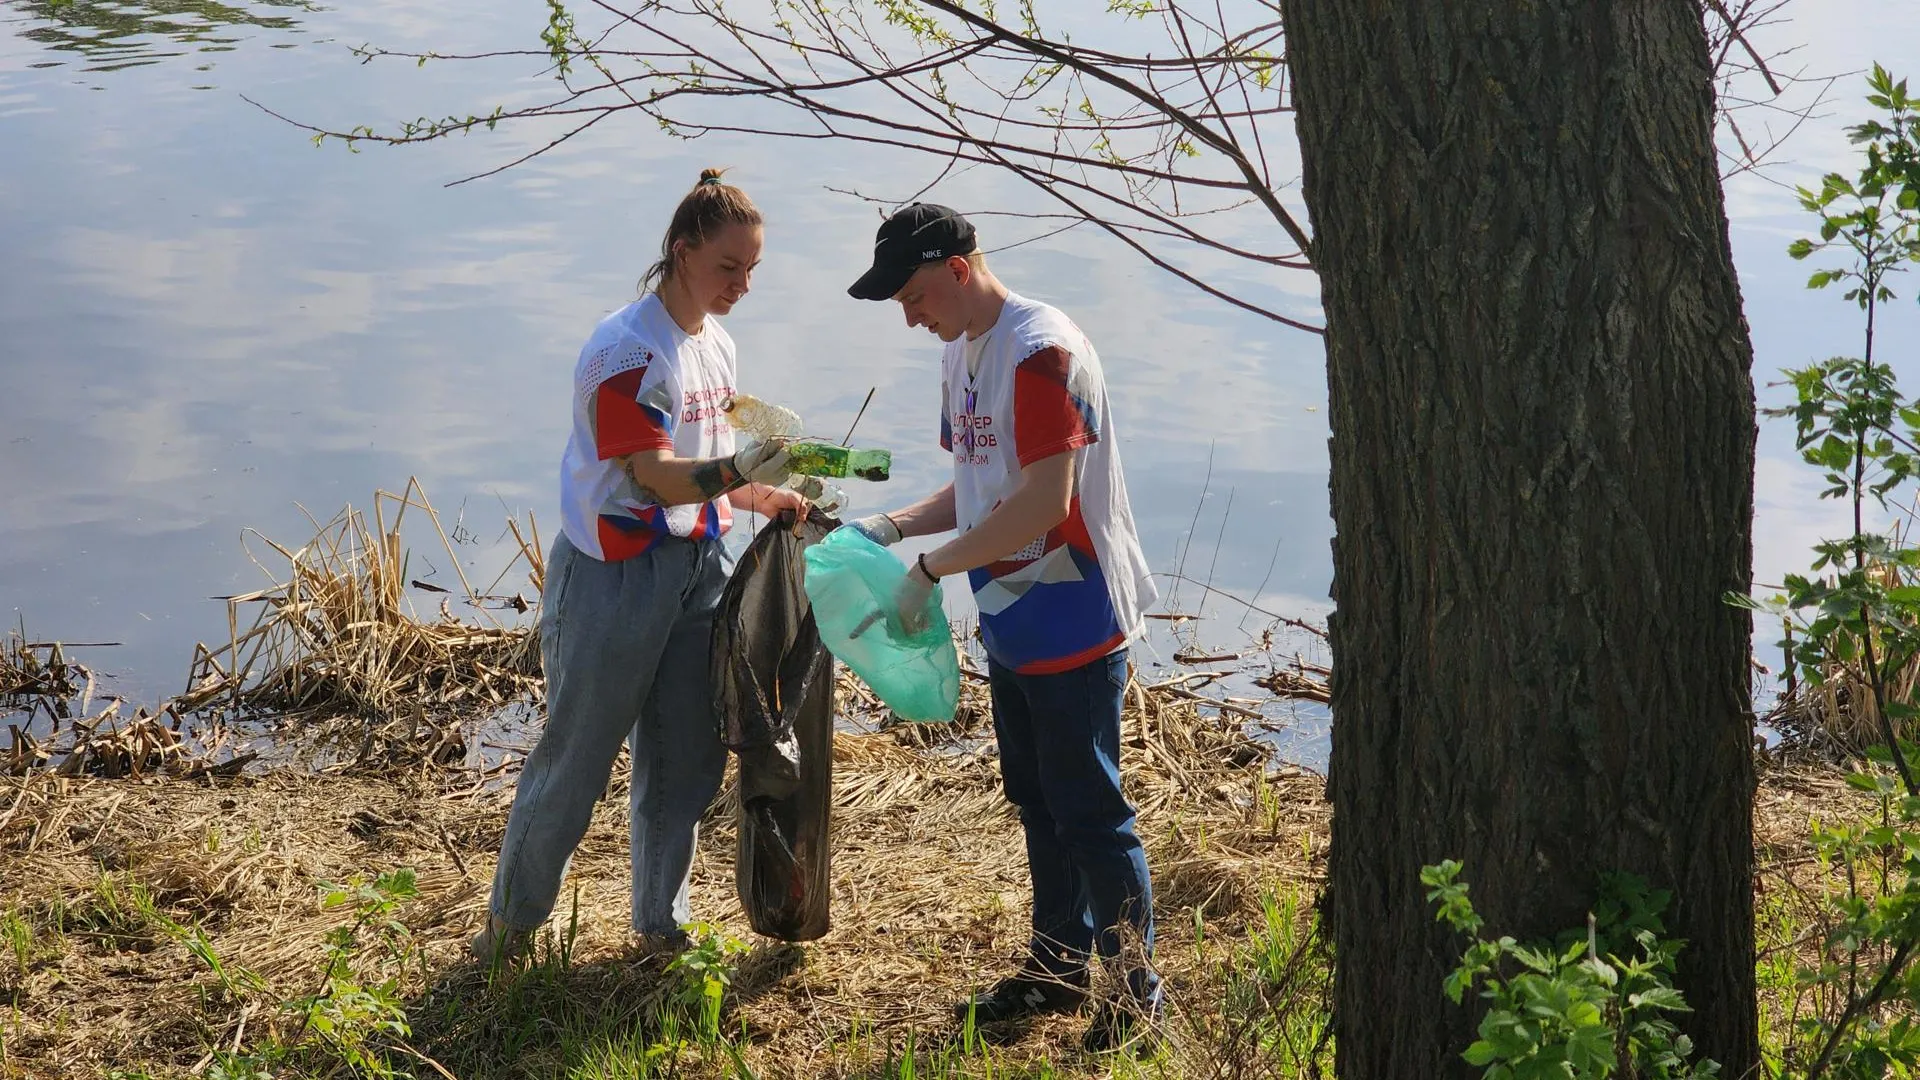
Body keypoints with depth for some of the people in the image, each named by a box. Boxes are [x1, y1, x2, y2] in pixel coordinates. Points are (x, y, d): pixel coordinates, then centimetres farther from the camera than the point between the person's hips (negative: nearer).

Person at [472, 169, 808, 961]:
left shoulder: (715, 345, 9)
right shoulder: (627, 351, -17)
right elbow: (659, 476, -25)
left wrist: (762, 497, -3)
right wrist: (738, 468, -42)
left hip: (696, 567, 8)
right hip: (615, 576, -7)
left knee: (686, 758, 11)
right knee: (576, 756, 3)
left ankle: (661, 924, 27)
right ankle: (512, 919, 21)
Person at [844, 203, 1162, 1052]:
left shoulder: (1041, 352, -19)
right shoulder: (961, 355, 10)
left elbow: (1043, 503, -26)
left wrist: (929, 571, -21)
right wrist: (894, 527, 1)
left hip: (1073, 625, -9)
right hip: (1011, 625, 9)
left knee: (1088, 812, -1)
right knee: (1037, 805, 17)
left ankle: (1134, 986, 12)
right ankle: (1058, 965, 30)